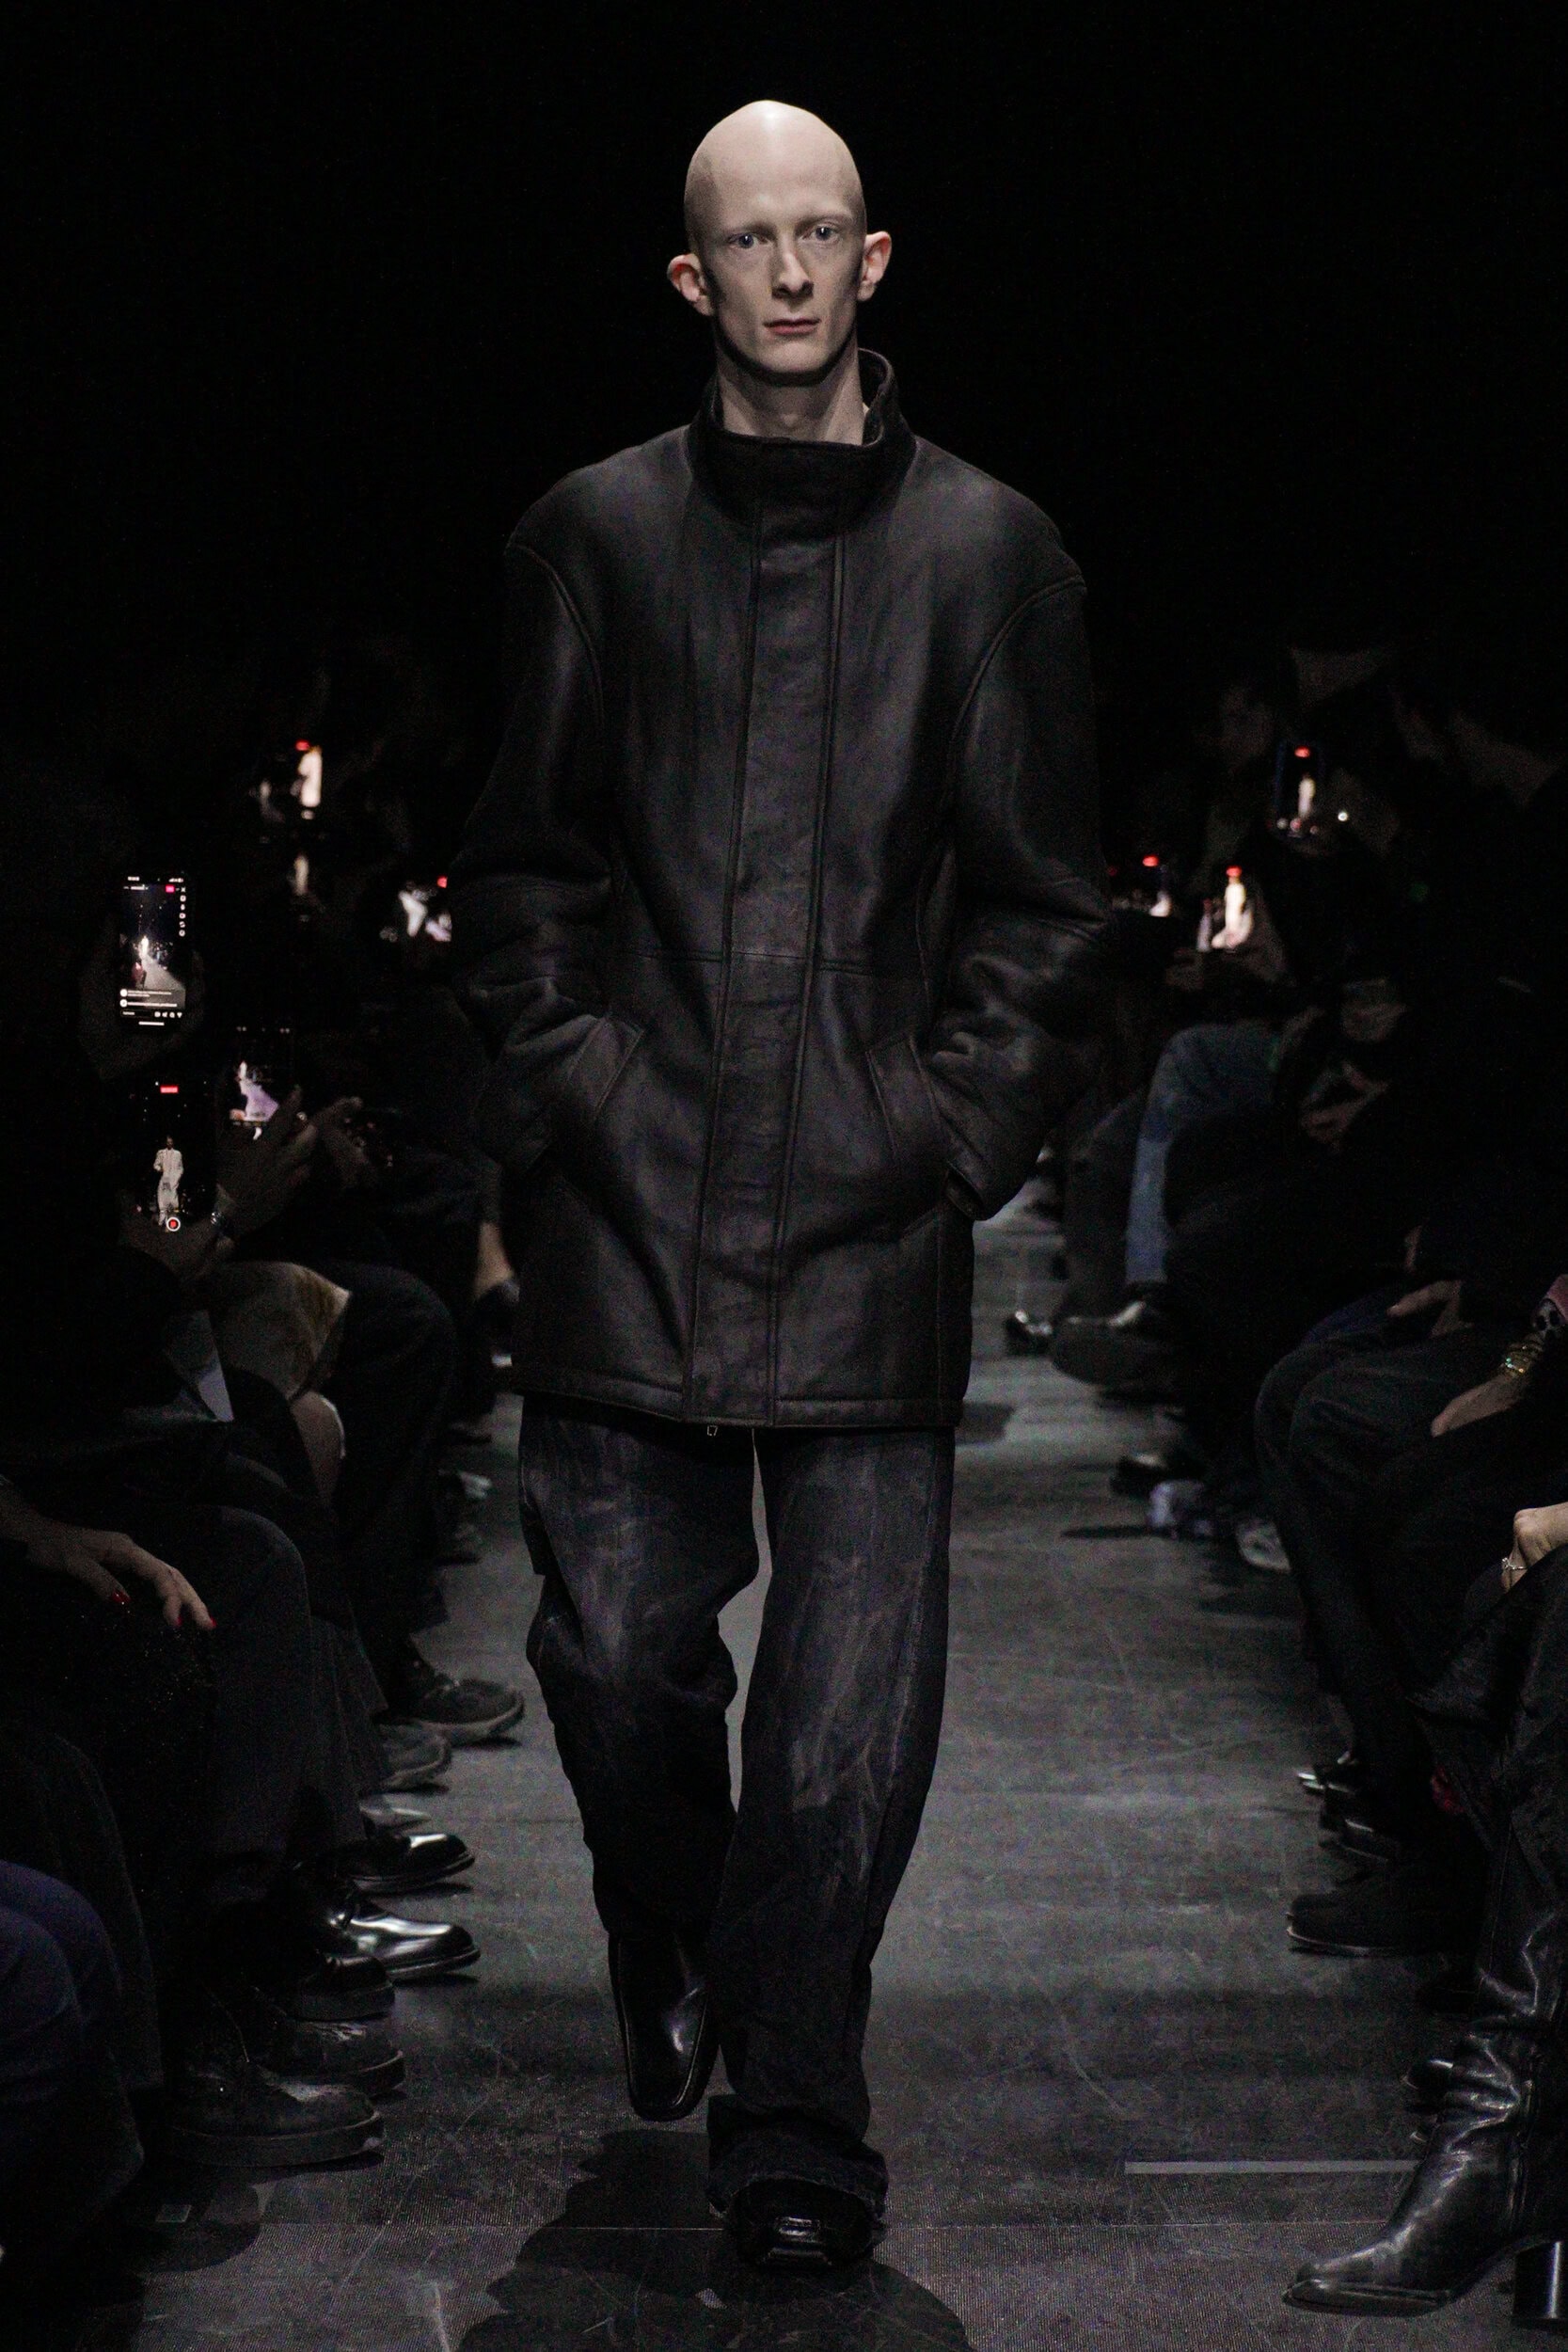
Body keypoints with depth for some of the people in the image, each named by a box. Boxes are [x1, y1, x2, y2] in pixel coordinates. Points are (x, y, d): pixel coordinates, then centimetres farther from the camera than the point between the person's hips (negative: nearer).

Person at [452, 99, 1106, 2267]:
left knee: (852, 1701, -4)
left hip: (873, 1198, -1)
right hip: (632, 1194, 1)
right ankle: (669, 1965, 32)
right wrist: (560, 1081, 2)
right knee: (620, 1649, 3)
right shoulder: (594, 537, 11)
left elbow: (1045, 901, 8)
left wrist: (966, 1129, -1)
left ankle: (795, 2121, 9)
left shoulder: (989, 552, 8)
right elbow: (520, 860, 13)